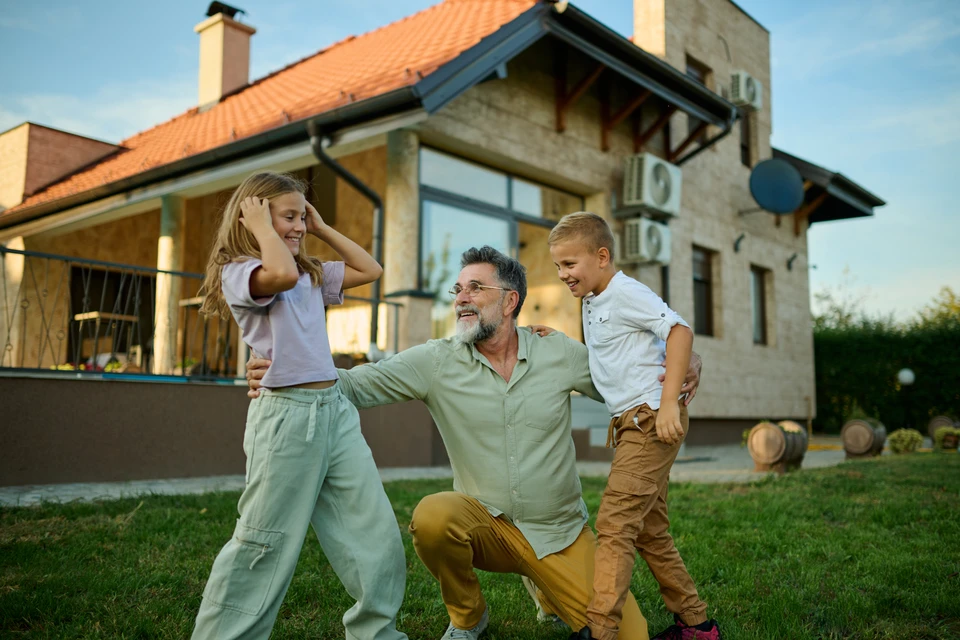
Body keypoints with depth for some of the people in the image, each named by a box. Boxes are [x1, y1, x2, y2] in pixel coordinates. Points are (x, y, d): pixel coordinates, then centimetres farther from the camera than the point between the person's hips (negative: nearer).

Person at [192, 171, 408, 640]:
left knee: (377, 536, 7)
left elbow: (370, 270, 23)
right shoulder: (238, 272, -6)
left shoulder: (313, 275, 18)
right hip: (287, 413, -7)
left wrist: (322, 229, 18)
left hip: (336, 409, 7)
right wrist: (262, 228, -10)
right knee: (265, 545, 1)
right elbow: (282, 274, -27)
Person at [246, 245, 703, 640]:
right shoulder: (436, 362, -8)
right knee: (432, 517, -33)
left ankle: (548, 592, 27)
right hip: (487, 526, -1)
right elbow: (361, 384, -15)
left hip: (561, 533, 1)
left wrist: (680, 369, -11)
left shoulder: (559, 354, -5)